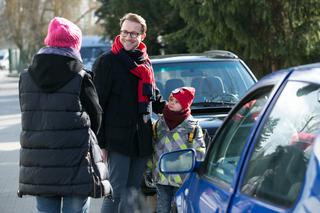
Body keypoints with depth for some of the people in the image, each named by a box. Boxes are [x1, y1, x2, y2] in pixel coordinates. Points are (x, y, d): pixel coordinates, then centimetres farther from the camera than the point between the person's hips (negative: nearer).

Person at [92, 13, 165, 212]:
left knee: (132, 193, 10)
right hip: (118, 139, -6)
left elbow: (154, 97, 26)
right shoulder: (107, 61, -5)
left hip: (142, 140, 6)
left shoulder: (146, 63, 14)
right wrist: (100, 142, -13)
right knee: (116, 192, -7)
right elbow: (97, 104, -8)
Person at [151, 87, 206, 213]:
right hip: (161, 178, 4)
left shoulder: (192, 126, -3)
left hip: (182, 179, -4)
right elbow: (151, 148, 16)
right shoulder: (159, 123, 9)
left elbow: (199, 154, -2)